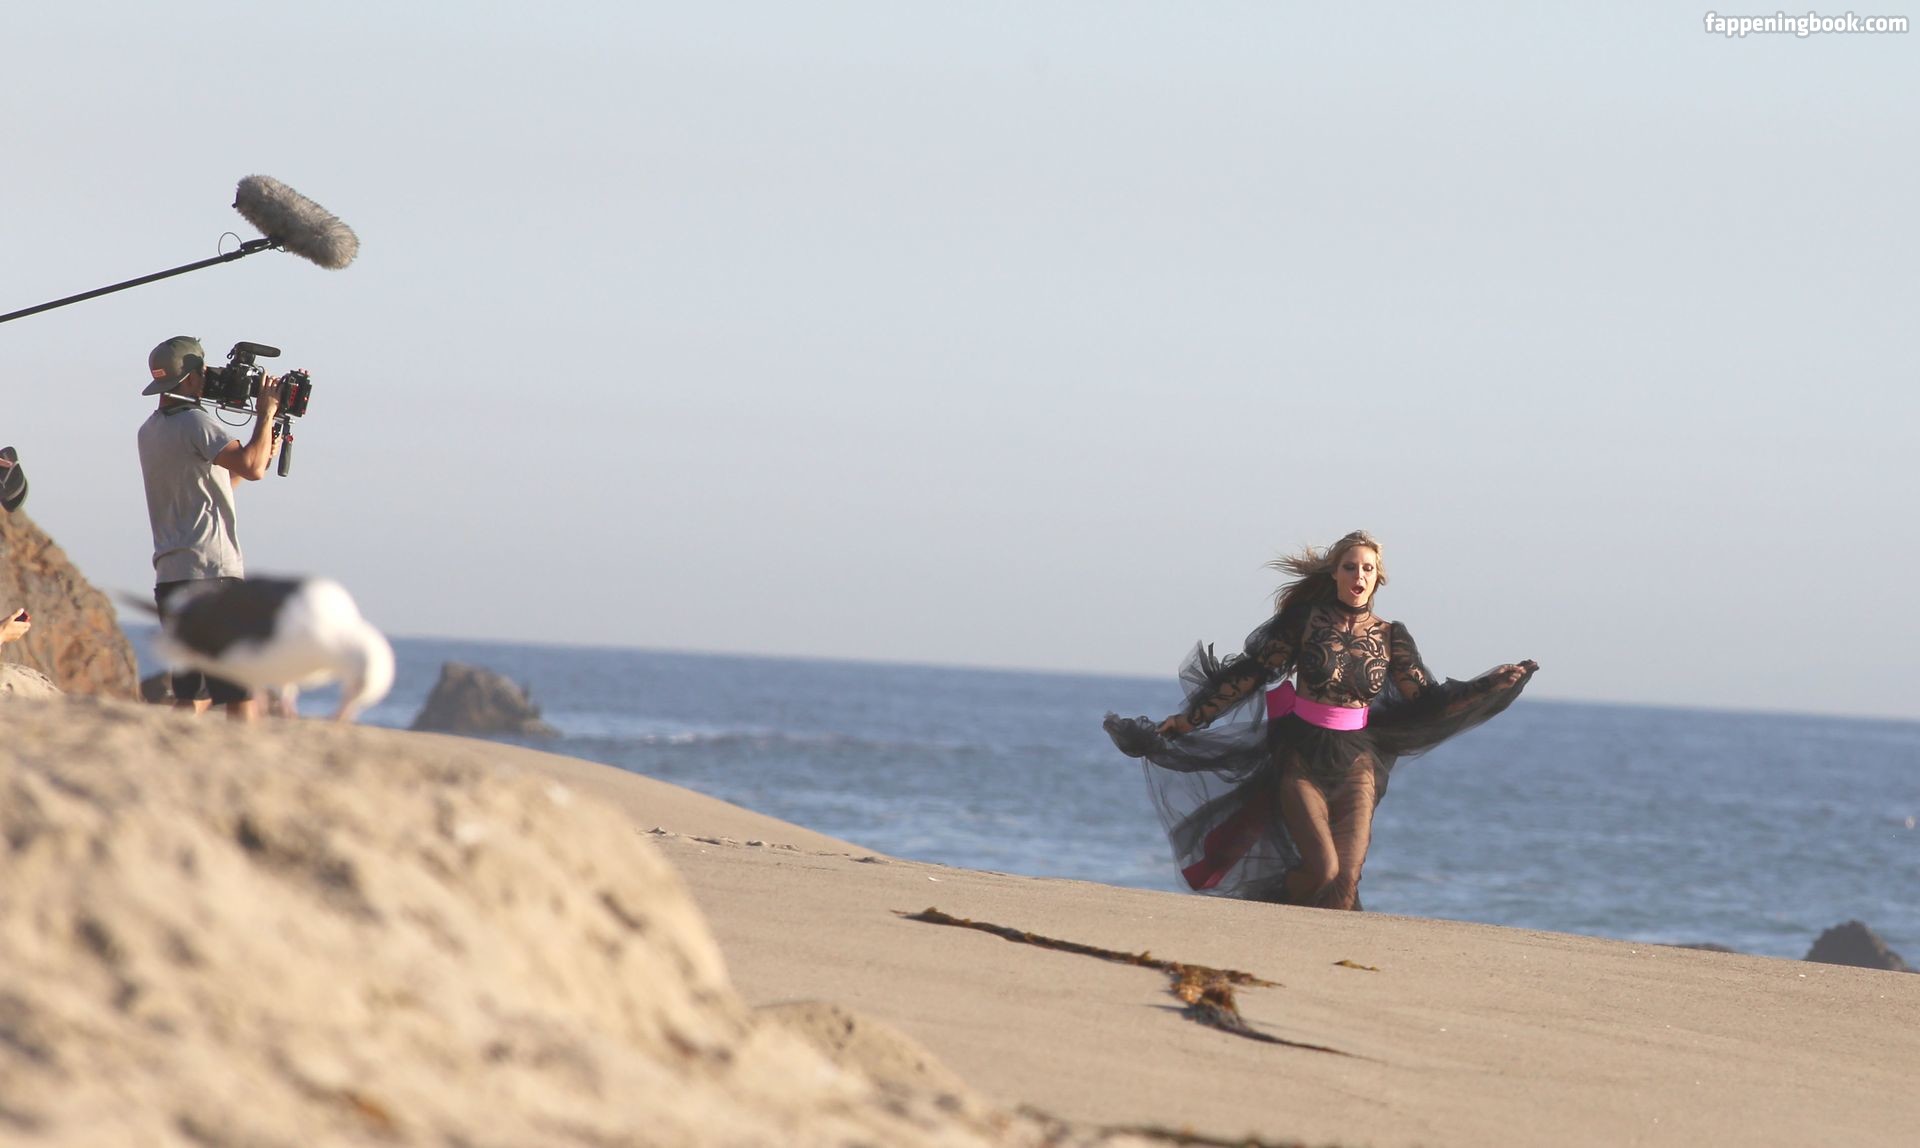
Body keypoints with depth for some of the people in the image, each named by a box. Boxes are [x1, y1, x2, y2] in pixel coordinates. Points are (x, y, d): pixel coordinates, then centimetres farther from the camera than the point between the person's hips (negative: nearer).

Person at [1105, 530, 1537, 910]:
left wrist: (1492, 685, -5)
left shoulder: (1390, 637, 4)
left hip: (1355, 766, 2)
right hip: (1302, 759, -2)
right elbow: (1249, 674, 1)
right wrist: (1189, 718, 2)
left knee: (1347, 880, -14)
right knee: (1323, 872, -18)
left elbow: (1428, 701, 4)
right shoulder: (1305, 619, -2)